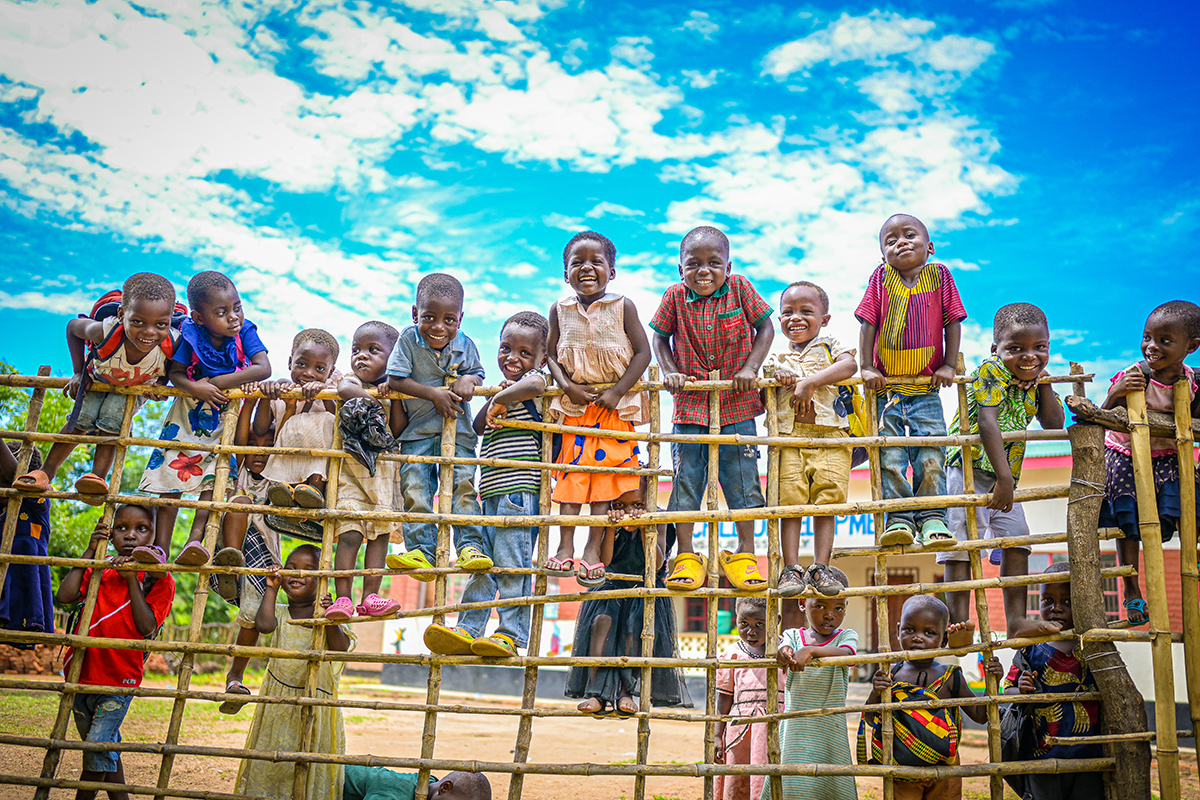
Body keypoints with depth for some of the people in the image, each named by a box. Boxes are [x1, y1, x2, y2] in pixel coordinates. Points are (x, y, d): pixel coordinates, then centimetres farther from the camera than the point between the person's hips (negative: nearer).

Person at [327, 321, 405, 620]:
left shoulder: (390, 391, 13)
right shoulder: (350, 382, 2)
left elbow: (398, 429, 0)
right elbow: (345, 388, -25)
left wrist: (395, 395, -7)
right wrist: (372, 400, -19)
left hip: (383, 471, 4)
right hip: (350, 472, -4)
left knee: (381, 534, 1)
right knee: (349, 534, -12)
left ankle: (370, 596, 4)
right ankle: (342, 598, -10)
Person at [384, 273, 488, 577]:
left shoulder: (464, 345, -1)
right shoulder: (409, 339, -8)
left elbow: (478, 373, 11)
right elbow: (394, 380, -13)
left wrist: (468, 380, -14)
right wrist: (434, 394, -20)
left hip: (457, 428, 1)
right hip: (418, 429, -1)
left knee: (463, 482, -8)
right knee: (415, 486, -8)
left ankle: (469, 545, -5)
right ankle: (422, 549, -7)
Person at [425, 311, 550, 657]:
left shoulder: (533, 378, -3)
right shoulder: (506, 392, 23)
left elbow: (535, 385, -29)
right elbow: (479, 427, 14)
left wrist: (500, 399, -16)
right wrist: (493, 404, -3)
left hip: (519, 489, -9)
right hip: (493, 494, 9)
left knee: (511, 564, -9)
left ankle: (511, 635, -5)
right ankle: (468, 630, 8)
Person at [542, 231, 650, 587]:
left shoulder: (622, 307, -5)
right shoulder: (560, 310, 2)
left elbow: (642, 351, -6)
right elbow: (551, 355, 7)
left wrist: (617, 391, -13)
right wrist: (567, 385, -11)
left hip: (614, 402, -2)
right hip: (574, 402, 2)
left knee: (605, 469, -4)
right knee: (572, 469, -3)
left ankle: (593, 550, 0)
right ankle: (565, 548, -2)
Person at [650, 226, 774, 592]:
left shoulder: (740, 288, -5)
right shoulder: (675, 296, -3)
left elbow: (765, 328, 2)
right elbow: (661, 338, 8)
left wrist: (750, 368, -9)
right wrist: (670, 372, -7)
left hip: (736, 404, 0)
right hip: (690, 404, 1)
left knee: (742, 478, 5)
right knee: (686, 480, 3)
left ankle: (744, 555, 18)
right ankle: (686, 556, 14)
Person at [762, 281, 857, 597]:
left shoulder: (830, 347, 15)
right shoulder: (776, 360, 22)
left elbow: (849, 365, -7)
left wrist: (809, 382, -16)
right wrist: (776, 378, -1)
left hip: (830, 437, -1)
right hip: (788, 438, 1)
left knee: (827, 501, -7)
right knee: (790, 502, -8)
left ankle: (820, 568, -4)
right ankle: (791, 568, -7)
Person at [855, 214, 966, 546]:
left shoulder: (940, 276, 4)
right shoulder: (881, 279, 4)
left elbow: (952, 322, 4)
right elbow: (868, 325, 1)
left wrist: (948, 365, -3)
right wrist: (866, 367, -7)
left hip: (927, 388, 0)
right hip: (886, 388, 0)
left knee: (931, 455, -4)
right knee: (890, 455, -3)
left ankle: (932, 517, 4)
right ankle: (899, 517, 2)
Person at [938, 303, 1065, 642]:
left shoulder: (1035, 381, 9)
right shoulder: (991, 371, -15)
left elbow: (1054, 423, 5)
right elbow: (987, 423, -25)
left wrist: (1044, 379, -3)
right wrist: (1004, 477, -31)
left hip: (1005, 475, 8)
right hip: (968, 467, -8)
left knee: (1017, 539, 3)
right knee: (961, 542, -11)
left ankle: (1016, 620, 8)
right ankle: (958, 622, -13)